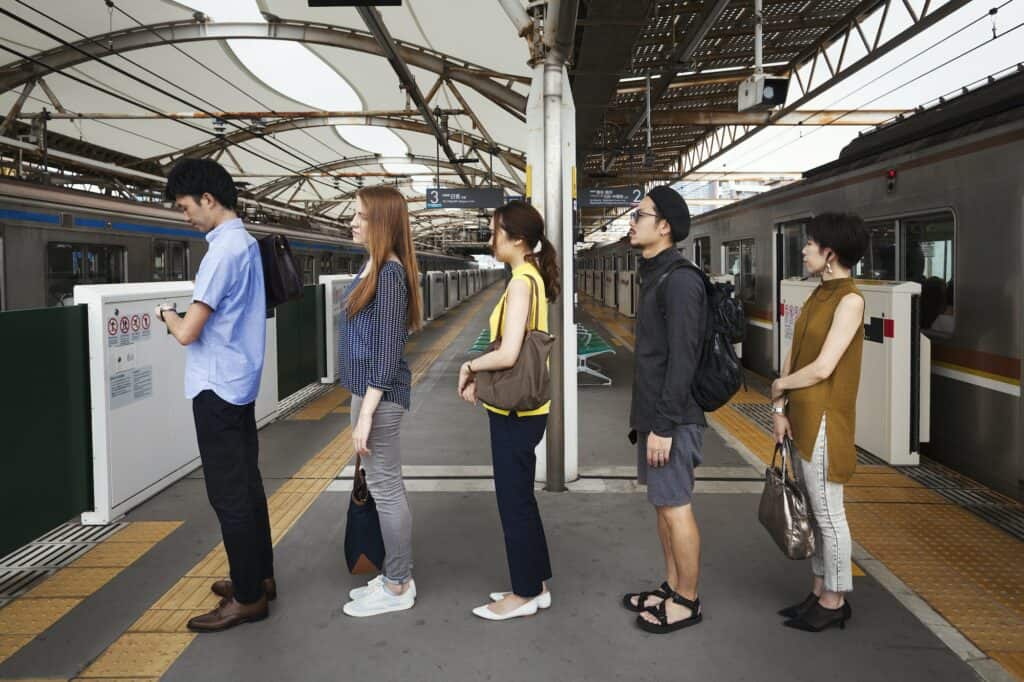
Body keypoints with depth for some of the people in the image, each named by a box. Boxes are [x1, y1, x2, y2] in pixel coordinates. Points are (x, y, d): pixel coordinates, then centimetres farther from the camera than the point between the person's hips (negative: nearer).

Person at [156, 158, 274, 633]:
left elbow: (188, 333, -21)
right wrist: (185, 318, 6)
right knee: (247, 485, 16)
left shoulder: (224, 250, -20)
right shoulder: (246, 243, 11)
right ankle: (260, 576, 29)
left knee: (228, 494, -1)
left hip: (217, 387, -10)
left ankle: (248, 597, 9)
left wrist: (168, 317, -2)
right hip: (239, 382, 10)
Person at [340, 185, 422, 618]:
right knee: (384, 487, 16)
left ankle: (397, 588, 15)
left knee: (385, 489, 1)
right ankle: (396, 576, 29)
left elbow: (388, 348, -20)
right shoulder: (374, 267, 12)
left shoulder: (390, 274, -17)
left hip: (380, 395, -10)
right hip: (367, 390, 10)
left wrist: (366, 414, -21)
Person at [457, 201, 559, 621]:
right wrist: (479, 375, 6)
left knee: (514, 501, 4)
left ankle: (525, 594, 19)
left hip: (515, 411, -9)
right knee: (520, 498, 18)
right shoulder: (533, 278, 10)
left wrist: (469, 366, -10)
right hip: (522, 407, 9)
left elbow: (507, 354, -27)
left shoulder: (521, 282, -19)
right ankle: (536, 585, 30)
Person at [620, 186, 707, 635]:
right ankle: (671, 587, 29)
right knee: (662, 502, 16)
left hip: (671, 417, -10)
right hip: (653, 412, 10)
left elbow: (683, 359, -21)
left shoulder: (679, 280, -16)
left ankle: (687, 602, 14)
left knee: (675, 506, 0)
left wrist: (664, 425, -21)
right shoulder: (654, 276, 14)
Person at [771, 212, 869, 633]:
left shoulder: (850, 300, -15)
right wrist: (781, 409, 4)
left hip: (823, 419, -9)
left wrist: (780, 385, -5)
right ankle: (819, 592, 28)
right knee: (814, 509, 16)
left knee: (828, 513, 3)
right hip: (802, 418, 9)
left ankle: (834, 601, 17)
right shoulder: (819, 295, 12)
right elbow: (794, 356, 11)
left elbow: (822, 368, -20)